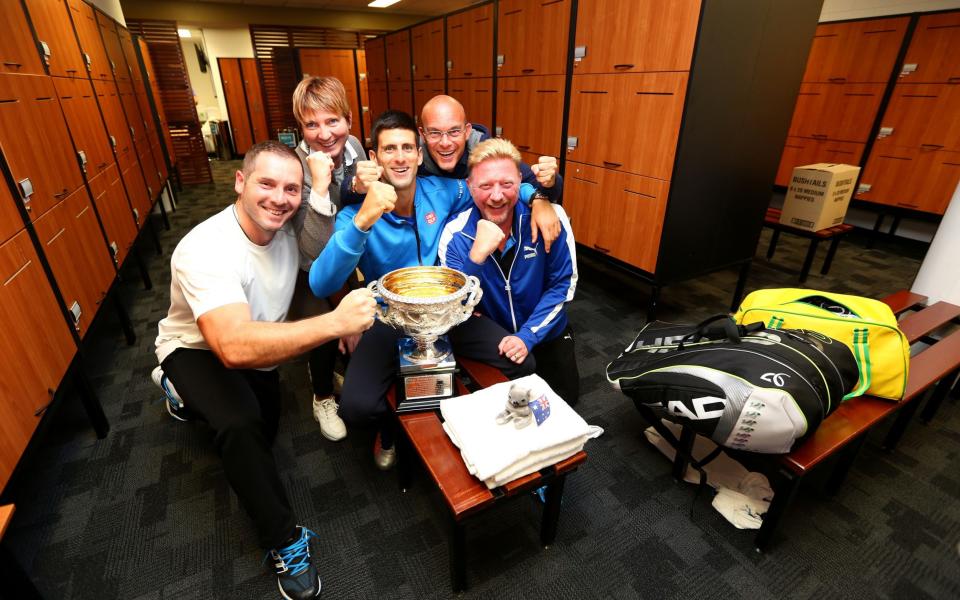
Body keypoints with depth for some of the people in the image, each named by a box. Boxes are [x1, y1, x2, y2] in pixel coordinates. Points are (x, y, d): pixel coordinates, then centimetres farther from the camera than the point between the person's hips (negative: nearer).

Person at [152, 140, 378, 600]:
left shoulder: (287, 227, -18)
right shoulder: (205, 250, -38)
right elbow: (235, 347, -52)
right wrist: (335, 322, -60)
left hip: (256, 346, 6)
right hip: (197, 349, -6)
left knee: (264, 431, 21)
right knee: (240, 424, -35)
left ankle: (187, 392, 46)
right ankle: (285, 541, -12)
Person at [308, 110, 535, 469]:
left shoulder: (444, 192, -7)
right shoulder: (356, 212, -14)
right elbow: (321, 286, -27)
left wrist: (538, 198, -15)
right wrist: (363, 221, -41)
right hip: (389, 319, -2)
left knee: (522, 365, -12)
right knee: (355, 407, -23)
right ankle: (392, 427, 17)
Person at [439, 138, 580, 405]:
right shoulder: (456, 234, -20)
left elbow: (563, 285, -12)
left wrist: (528, 336, -22)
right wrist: (477, 255, -39)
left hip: (546, 331, 1)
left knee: (565, 400, 9)